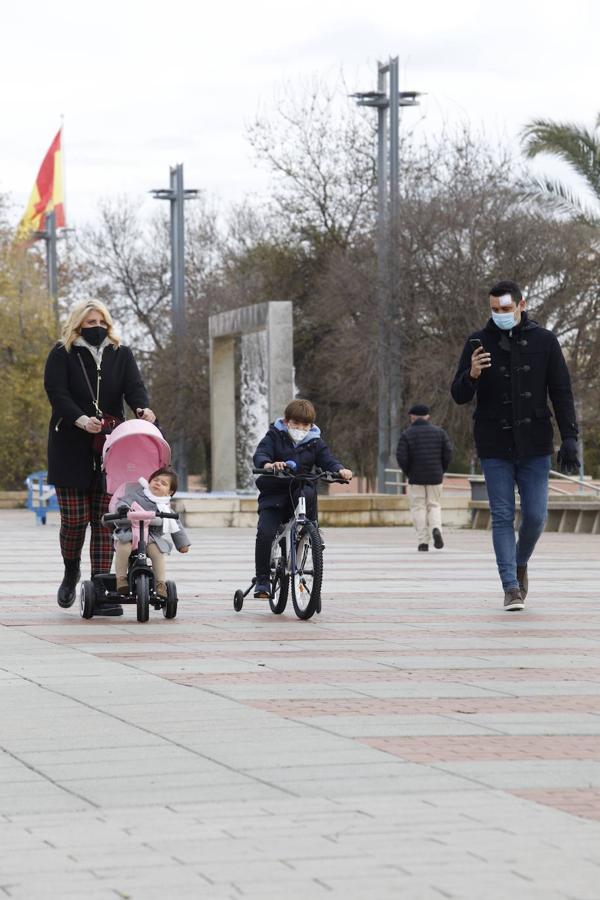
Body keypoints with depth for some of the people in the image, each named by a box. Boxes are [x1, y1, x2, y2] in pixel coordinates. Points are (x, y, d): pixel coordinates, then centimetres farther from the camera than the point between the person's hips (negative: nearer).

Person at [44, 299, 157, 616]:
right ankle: (71, 572, 26)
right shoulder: (62, 355, 2)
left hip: (110, 449, 2)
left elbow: (134, 387, -2)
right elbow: (56, 392, -10)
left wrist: (143, 408, -26)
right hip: (71, 449, -2)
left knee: (104, 519, -4)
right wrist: (80, 419, -27)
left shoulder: (121, 355, 11)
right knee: (74, 518, -4)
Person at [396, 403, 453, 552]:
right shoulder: (439, 432, 4)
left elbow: (401, 456, -10)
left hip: (416, 478, -2)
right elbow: (448, 453, 0)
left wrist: (408, 472, 4)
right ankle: (436, 528, -16)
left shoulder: (407, 434, -4)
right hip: (435, 478, 2)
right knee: (434, 506, 12)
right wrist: (441, 471, 10)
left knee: (418, 508, 4)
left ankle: (423, 541, -2)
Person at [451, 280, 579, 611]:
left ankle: (520, 563, 29)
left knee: (535, 516, 1)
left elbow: (561, 393, 4)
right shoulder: (478, 342, 0)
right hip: (494, 447, 0)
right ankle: (511, 587, 0)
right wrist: (471, 375, -22)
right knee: (502, 517, -3)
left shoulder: (544, 341, 1)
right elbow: (459, 395, 0)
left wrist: (569, 438, -4)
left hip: (534, 446, 0)